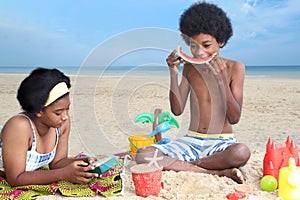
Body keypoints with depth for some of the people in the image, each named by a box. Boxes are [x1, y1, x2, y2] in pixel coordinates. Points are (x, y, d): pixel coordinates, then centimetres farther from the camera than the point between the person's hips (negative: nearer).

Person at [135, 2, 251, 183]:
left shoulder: (234, 68, -2)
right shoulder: (190, 67, 7)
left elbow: (234, 118, -8)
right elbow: (177, 110, 0)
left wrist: (222, 80, -19)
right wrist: (174, 73, -9)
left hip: (222, 142, -3)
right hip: (191, 141, 3)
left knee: (241, 152, -39)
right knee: (142, 155, -21)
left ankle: (176, 165, -18)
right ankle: (220, 172, -23)